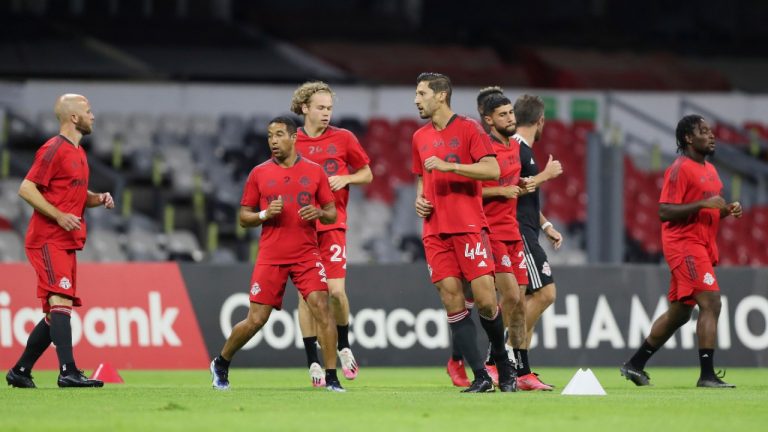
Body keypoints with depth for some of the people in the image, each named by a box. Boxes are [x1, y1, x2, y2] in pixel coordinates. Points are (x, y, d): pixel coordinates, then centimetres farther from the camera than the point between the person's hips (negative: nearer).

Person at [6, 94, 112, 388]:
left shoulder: (78, 153, 19)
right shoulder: (54, 150, -10)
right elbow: (26, 189, -16)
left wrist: (99, 199, 9)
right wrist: (59, 215, -23)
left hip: (67, 243, 10)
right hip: (48, 240, -10)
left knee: (56, 313, 11)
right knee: (61, 301, -20)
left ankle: (20, 371, 20)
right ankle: (68, 372, -28)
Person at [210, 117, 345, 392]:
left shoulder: (314, 171, 5)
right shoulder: (259, 174, 5)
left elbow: (332, 214, 9)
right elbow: (243, 217, 8)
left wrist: (319, 213, -13)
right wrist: (265, 214, -11)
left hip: (307, 255, 0)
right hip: (271, 256, 0)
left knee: (322, 308, -17)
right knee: (255, 320, 0)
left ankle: (331, 377, -12)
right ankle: (221, 364, 24)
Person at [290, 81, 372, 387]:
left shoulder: (343, 138, 3)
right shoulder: (291, 142, 4)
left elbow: (367, 174, 10)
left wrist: (346, 178, -8)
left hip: (332, 224, -1)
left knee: (336, 290, -11)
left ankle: (344, 347, 14)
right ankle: (313, 363, 6)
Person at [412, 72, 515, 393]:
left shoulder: (468, 129, -2)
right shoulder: (420, 137, 16)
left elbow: (492, 170, -12)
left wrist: (449, 165, -18)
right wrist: (420, 199, 7)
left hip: (469, 226, -5)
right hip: (435, 231, 5)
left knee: (485, 299, -11)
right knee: (452, 302, -4)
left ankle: (503, 365, 11)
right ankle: (480, 377, -2)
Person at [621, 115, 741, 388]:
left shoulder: (709, 170, 18)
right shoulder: (680, 169, -12)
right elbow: (664, 212, -18)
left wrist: (727, 210, 7)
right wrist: (703, 203, -24)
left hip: (702, 247, 10)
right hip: (684, 245, -10)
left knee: (679, 312, 14)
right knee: (711, 302, -18)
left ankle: (635, 365, 24)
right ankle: (707, 375, -19)